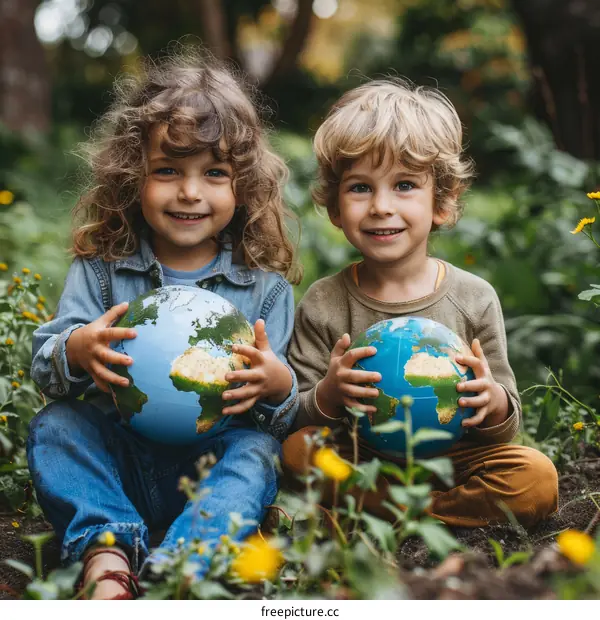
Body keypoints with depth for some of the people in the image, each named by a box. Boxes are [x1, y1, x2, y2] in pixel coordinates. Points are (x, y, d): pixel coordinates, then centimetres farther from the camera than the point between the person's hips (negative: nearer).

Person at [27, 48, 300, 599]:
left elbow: (282, 409, 1)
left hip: (212, 459, -1)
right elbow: (42, 363, 0)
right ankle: (105, 557, -34)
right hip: (119, 457, 2)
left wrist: (277, 387, -24)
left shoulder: (264, 285, 1)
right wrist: (76, 351, -24)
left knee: (254, 453, -30)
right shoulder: (101, 268, 4)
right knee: (53, 425, -21)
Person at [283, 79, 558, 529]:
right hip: (358, 459, 0)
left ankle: (371, 511, -18)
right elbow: (295, 420, -3)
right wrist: (328, 395, -25)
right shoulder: (323, 305, -3)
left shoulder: (474, 298, -2)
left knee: (536, 478, -25)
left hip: (452, 457, 1)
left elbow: (505, 425, 2)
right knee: (298, 450, -28)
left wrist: (494, 402, -22)